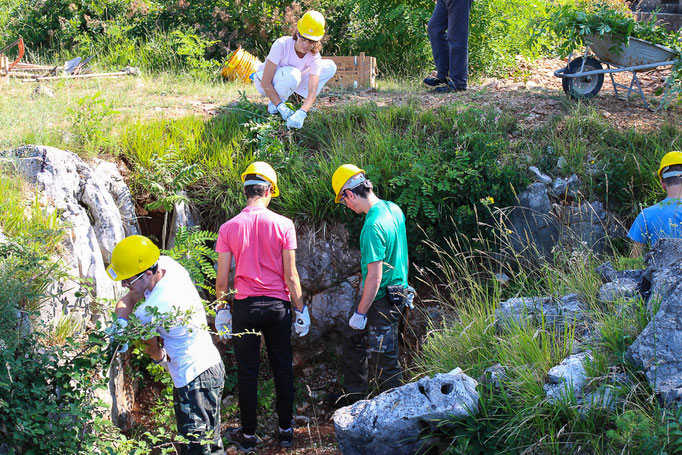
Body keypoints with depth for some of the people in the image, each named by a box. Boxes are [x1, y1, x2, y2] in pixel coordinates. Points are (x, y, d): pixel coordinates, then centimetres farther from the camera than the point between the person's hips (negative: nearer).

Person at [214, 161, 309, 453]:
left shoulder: (229, 228, -6)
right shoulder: (283, 225, -8)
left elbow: (222, 279, -3)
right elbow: (290, 276, -6)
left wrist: (222, 309, 11)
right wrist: (301, 309, 4)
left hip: (244, 307, 0)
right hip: (277, 306, 0)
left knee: (247, 372, 9)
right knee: (282, 368, 13)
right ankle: (286, 430, 21)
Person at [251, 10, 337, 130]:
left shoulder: (314, 56, -20)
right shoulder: (281, 45, -32)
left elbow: (313, 91, -28)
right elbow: (266, 83, -32)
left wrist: (301, 113, -48)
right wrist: (281, 108, -42)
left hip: (293, 83, 4)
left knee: (330, 66, -10)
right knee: (292, 75, -39)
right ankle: (275, 105, -14)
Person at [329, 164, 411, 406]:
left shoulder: (373, 227, -27)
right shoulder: (394, 209, 1)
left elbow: (375, 276, -26)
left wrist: (361, 313, -16)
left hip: (382, 300, -10)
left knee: (383, 358, 2)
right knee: (352, 336, 24)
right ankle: (355, 394, 36)